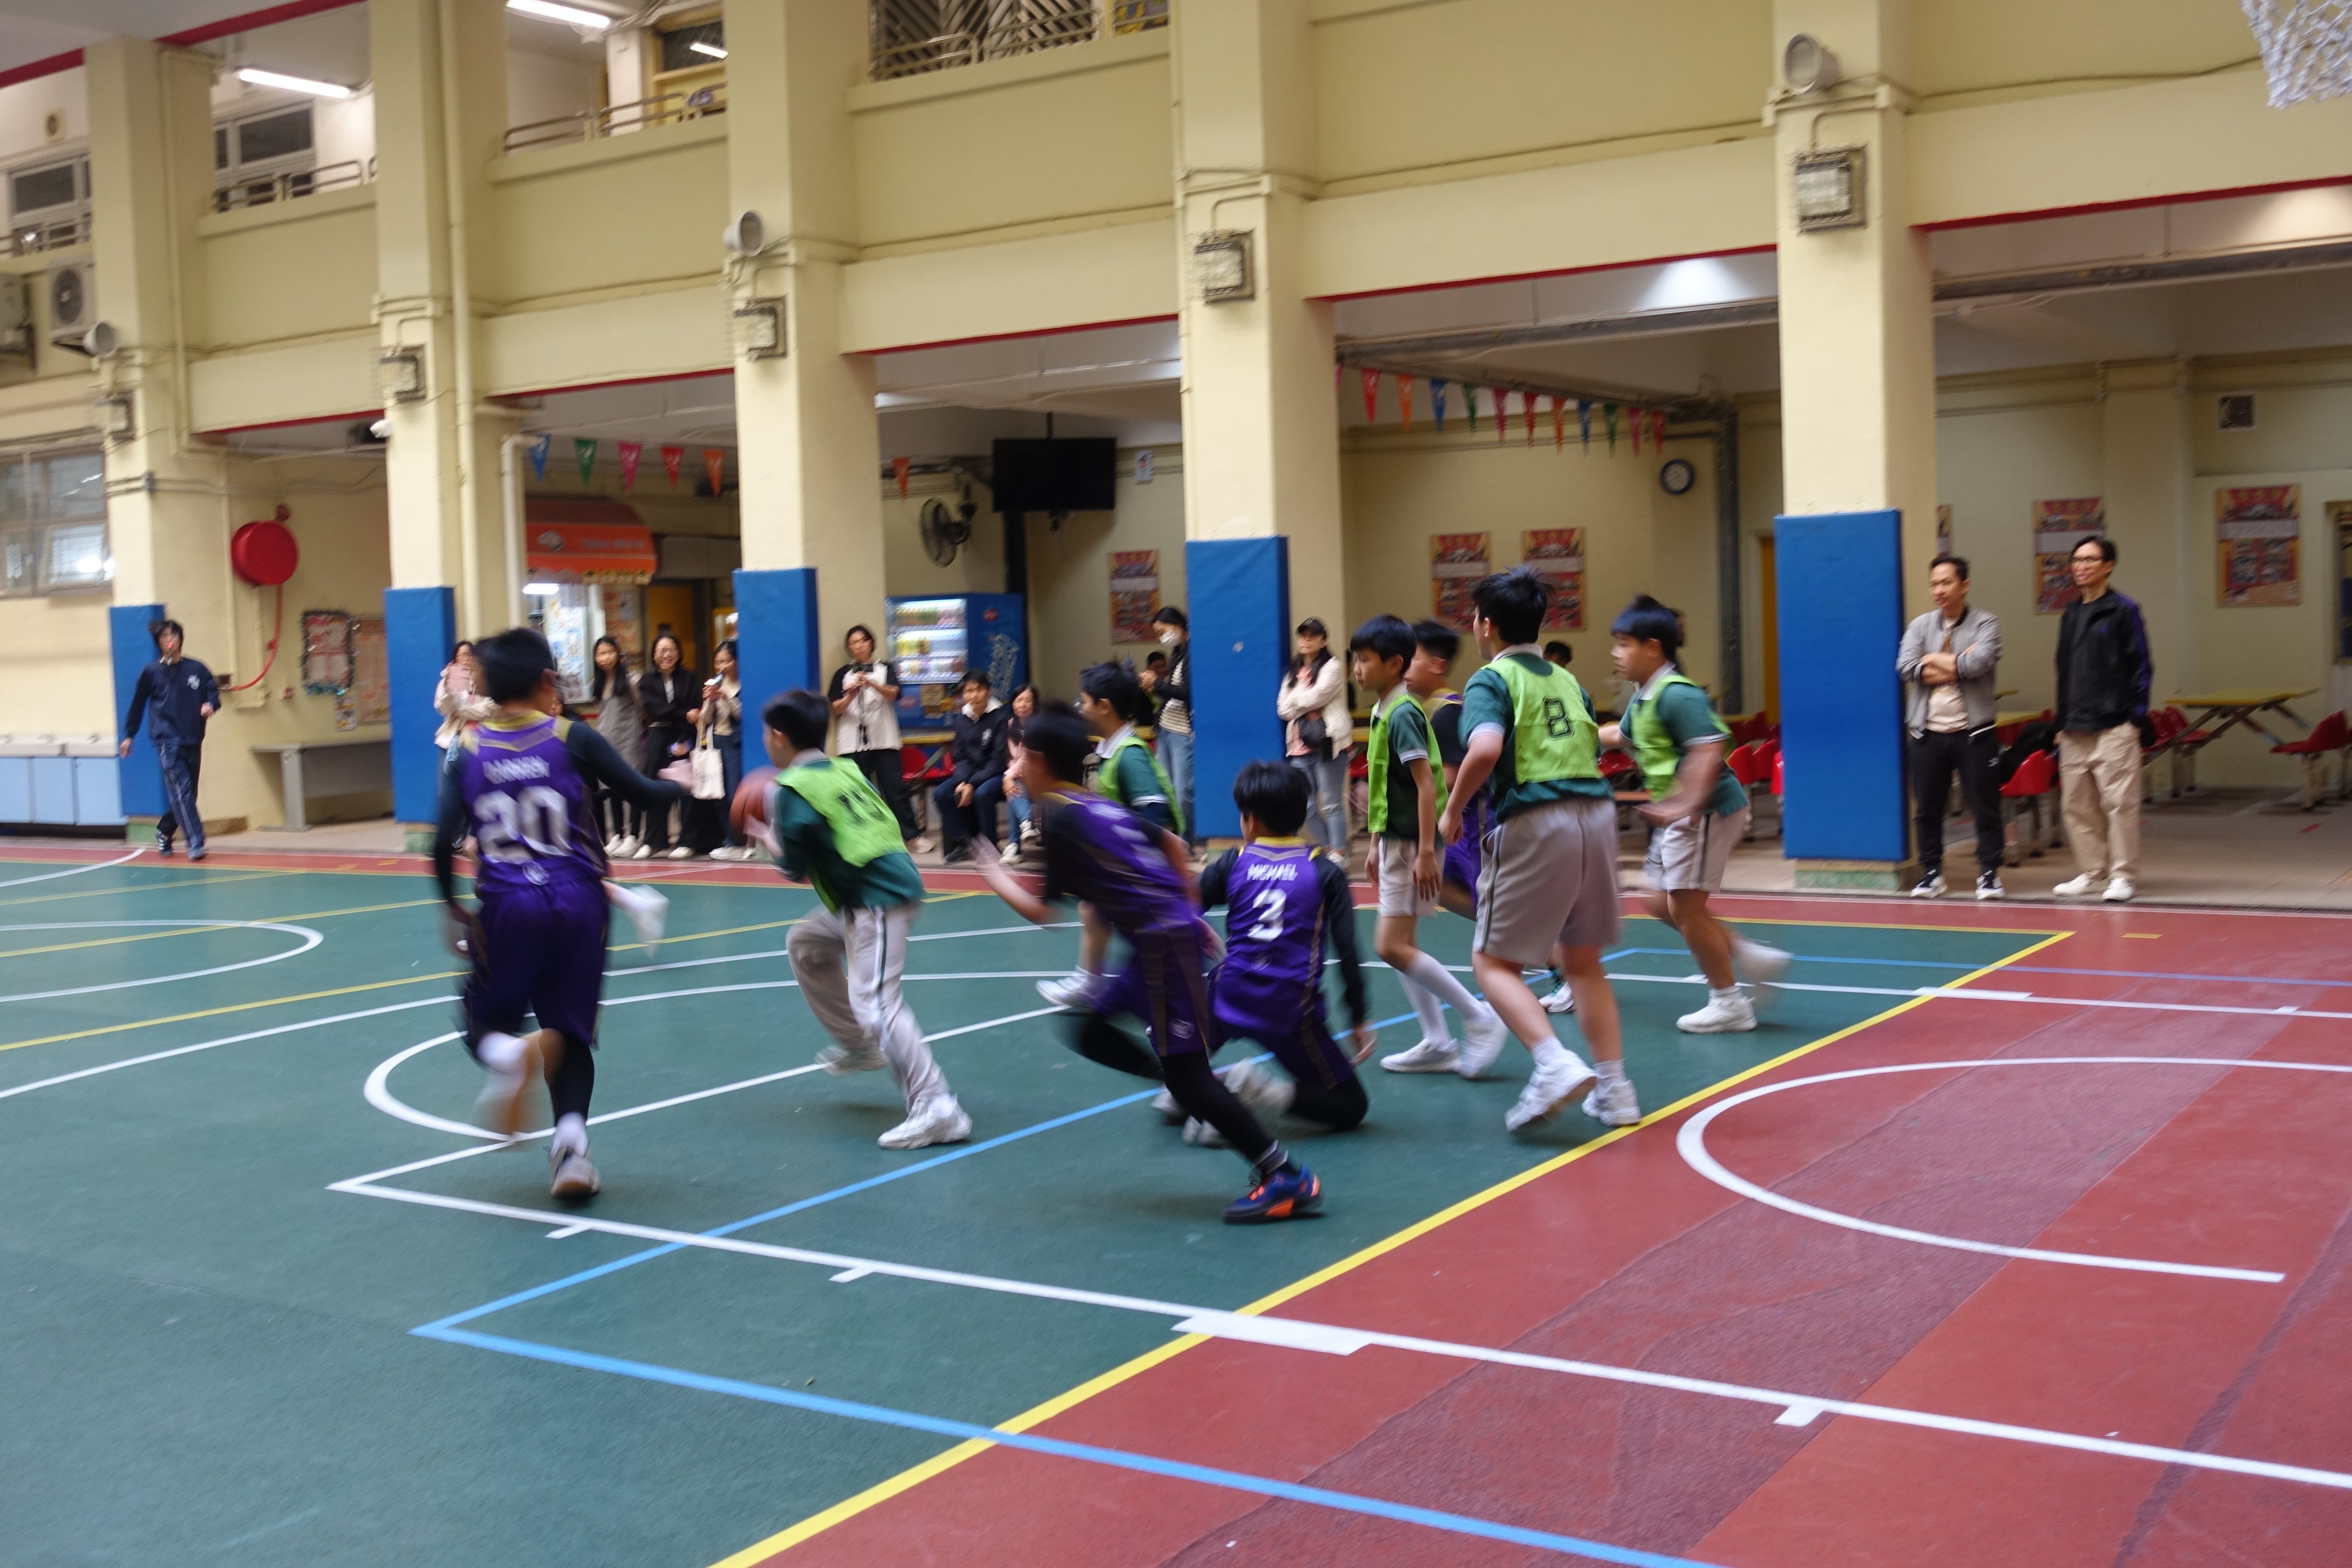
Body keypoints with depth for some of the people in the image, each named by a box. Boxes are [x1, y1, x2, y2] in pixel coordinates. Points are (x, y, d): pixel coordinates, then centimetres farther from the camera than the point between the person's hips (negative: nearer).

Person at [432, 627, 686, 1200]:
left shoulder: (466, 751, 2)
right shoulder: (574, 739, -2)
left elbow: (444, 843, -4)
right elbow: (646, 796, -2)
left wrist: (454, 910, 9)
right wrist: (681, 784, 19)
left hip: (505, 905, 0)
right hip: (577, 900, 0)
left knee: (487, 1019, 18)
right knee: (571, 1032, 13)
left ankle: (506, 1052, -18)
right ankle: (571, 1135, -8)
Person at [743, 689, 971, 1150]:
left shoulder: (790, 788, -8)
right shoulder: (844, 769, 15)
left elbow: (796, 867, -9)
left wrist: (769, 840, 12)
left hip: (876, 899, -10)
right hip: (890, 882, 10)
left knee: (875, 1001, -15)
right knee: (806, 944, 26)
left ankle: (937, 1110, -23)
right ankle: (859, 1045, 32)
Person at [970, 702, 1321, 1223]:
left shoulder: (1059, 819, -9)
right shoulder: (1100, 805, 16)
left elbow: (1041, 911, -5)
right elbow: (1175, 846, 24)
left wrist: (995, 875, 12)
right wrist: (1191, 914, 30)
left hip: (1165, 944, -9)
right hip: (1164, 937, 9)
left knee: (1186, 1076, -8)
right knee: (1090, 1031, 16)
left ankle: (1287, 1179, -8)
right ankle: (1185, 1089, 13)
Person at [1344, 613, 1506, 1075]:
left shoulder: (1402, 714, -16)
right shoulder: (1383, 712, 12)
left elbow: (1426, 785, -21)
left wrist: (1426, 851, -24)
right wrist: (1376, 843, 21)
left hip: (1412, 845, -10)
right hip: (1394, 842, 10)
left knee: (1392, 947, -11)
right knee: (1399, 946, 11)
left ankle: (1479, 1016, -3)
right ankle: (1437, 1043, 16)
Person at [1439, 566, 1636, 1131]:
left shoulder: (1491, 681, -2)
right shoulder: (1567, 681, 20)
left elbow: (1485, 749, -20)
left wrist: (1452, 812, -8)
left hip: (1535, 824, -7)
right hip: (1597, 813, 7)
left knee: (1493, 961, 4)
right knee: (1582, 962, 19)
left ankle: (1555, 1063, -15)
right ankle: (1614, 1090, 16)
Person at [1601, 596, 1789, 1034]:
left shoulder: (1677, 695, -19)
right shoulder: (1643, 697, 11)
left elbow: (1709, 748, -30)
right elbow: (1622, 734, 33)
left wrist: (1686, 804, -37)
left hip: (1707, 811, -10)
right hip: (1679, 814, 10)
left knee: (1685, 907, -4)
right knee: (1661, 904, 12)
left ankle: (1728, 1004, 9)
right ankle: (1753, 956, 19)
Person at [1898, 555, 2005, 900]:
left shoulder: (1985, 625, -1)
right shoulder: (1921, 626, 8)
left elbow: (1980, 661, -20)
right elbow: (1906, 666, -9)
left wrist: (1935, 660, -9)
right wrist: (1959, 665, -11)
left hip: (1973, 732, -3)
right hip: (1928, 732, 3)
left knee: (1984, 805, 1)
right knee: (1928, 807, 7)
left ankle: (1989, 873, 11)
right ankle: (1931, 874, 17)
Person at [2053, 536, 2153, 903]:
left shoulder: (2124, 611, -3)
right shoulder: (2070, 615, 15)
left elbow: (2141, 668, -5)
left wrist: (2136, 717, -10)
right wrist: (2062, 723, 15)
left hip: (2114, 727, -6)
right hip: (2075, 729, 7)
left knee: (2119, 803, -6)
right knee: (2078, 804, 8)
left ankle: (2124, 876, 1)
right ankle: (2092, 872, 18)